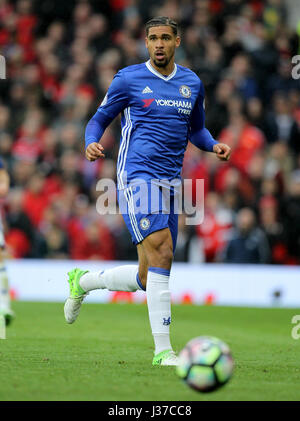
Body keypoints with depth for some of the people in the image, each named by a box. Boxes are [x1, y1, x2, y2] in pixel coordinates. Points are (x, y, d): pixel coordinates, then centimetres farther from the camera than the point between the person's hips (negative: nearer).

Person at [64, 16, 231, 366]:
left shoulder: (192, 83, 14)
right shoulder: (129, 79, 1)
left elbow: (196, 129, 25)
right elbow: (100, 119, 8)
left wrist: (214, 145, 4)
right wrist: (91, 143, -13)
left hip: (170, 184, 6)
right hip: (137, 177, -6)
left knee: (148, 279, 7)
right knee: (161, 249, -25)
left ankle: (83, 282, 35)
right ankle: (163, 350, -24)